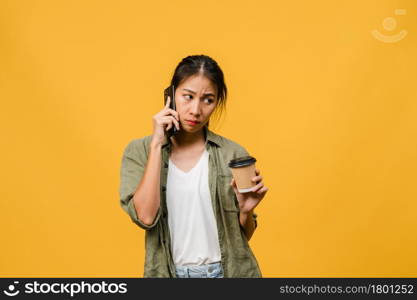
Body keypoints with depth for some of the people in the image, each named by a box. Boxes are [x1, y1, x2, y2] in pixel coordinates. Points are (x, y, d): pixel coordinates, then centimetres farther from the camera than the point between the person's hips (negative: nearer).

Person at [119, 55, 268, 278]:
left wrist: (245, 210, -17)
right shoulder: (139, 151, -4)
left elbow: (242, 236, 4)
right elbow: (145, 216, -20)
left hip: (228, 271, 1)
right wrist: (157, 144, -17)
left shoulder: (233, 154, -4)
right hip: (170, 273, 0)